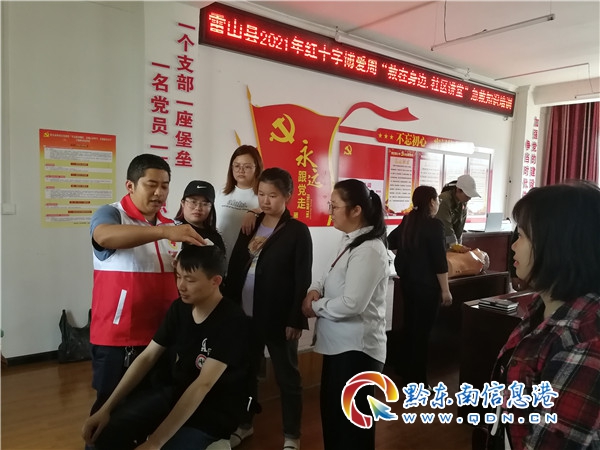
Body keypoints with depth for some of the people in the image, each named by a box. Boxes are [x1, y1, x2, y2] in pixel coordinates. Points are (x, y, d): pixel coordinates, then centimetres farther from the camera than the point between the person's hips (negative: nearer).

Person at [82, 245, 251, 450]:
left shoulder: (233, 322, -24)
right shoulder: (179, 307, -3)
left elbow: (203, 385, -28)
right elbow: (147, 357, 1)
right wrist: (106, 408, -6)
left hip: (214, 409, -6)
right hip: (175, 391, 6)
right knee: (101, 432, -11)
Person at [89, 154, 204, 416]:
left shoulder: (172, 227, 8)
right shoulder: (109, 215, -8)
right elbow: (105, 237, -33)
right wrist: (164, 231, -44)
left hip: (161, 334, 5)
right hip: (116, 336, -5)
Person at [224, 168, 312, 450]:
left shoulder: (297, 231, -9)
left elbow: (303, 280, -12)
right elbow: (234, 268, 9)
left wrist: (295, 319, -14)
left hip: (279, 318, -5)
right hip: (245, 315, 6)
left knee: (287, 376, 10)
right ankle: (244, 423, 40)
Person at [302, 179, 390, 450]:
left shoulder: (369, 250, -23)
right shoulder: (350, 241, 8)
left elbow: (352, 304, -28)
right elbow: (334, 278, 17)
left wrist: (315, 307, -13)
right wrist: (315, 289, -4)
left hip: (357, 348, -10)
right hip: (339, 344, 10)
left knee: (351, 421, 7)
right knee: (332, 413, 23)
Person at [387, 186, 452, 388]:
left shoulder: (407, 221, 6)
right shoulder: (434, 225, -17)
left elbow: (390, 242, 20)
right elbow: (440, 261, -18)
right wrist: (445, 290, -12)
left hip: (407, 282, 8)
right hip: (427, 285, -8)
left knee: (410, 325, 19)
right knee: (422, 330, 3)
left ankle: (405, 370, 32)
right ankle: (417, 380, 13)